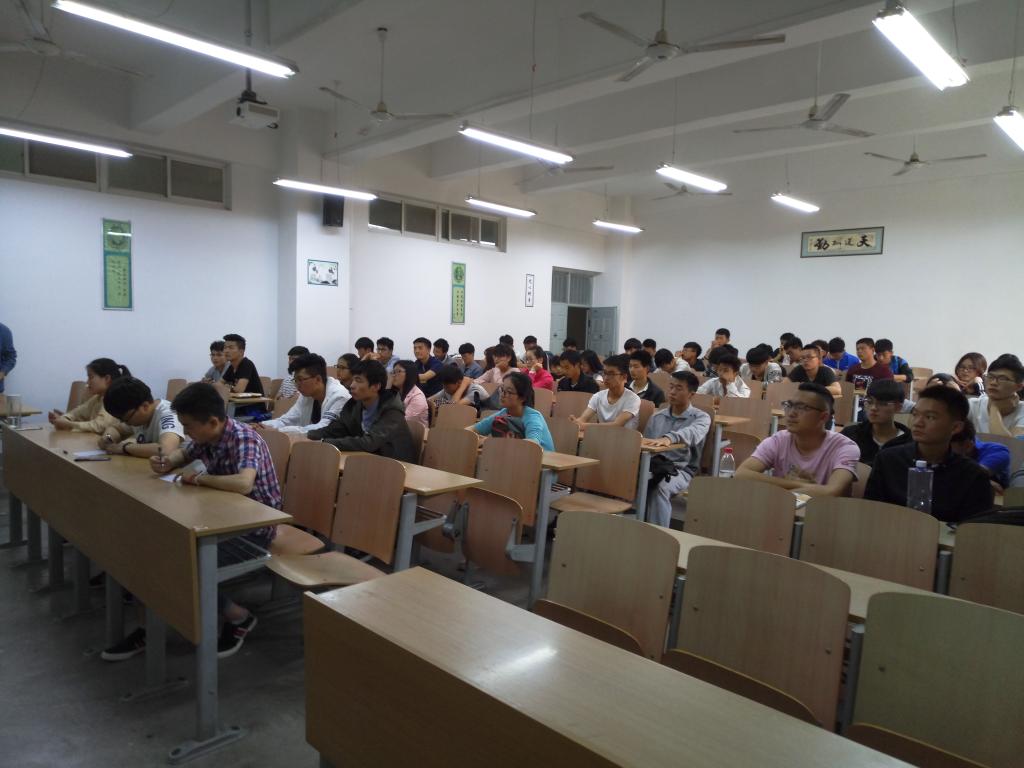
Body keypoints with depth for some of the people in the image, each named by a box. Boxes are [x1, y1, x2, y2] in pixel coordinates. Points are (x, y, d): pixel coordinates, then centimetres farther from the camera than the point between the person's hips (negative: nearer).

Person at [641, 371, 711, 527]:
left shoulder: (701, 418, 2)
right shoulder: (656, 417, 19)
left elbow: (692, 433, -23)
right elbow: (646, 444, 17)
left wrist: (669, 438, -45)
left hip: (682, 470, -4)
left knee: (661, 488, -36)